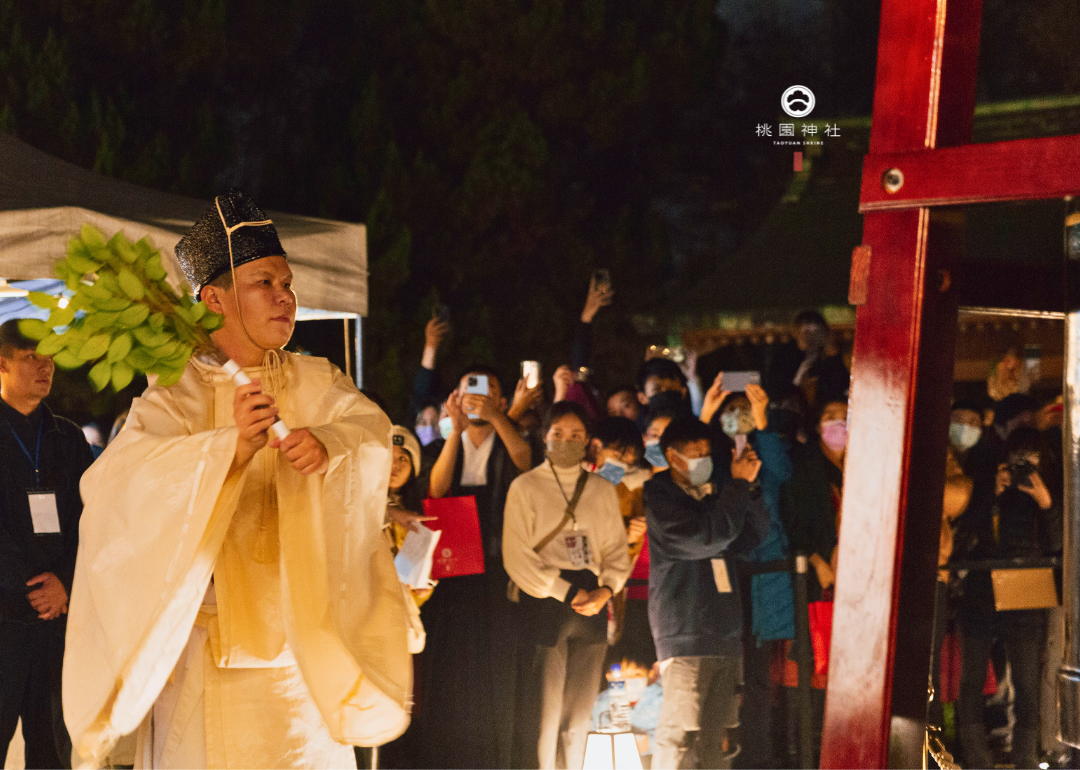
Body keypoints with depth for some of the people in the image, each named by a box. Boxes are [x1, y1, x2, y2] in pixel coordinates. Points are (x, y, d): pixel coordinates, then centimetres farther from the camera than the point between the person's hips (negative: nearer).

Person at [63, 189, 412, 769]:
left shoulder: (316, 382, 7)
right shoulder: (177, 391, -2)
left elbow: (372, 429, -9)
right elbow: (130, 471, -19)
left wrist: (327, 442, -32)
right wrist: (233, 445, -35)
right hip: (206, 630, -3)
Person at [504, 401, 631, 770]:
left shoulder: (603, 490, 14)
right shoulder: (526, 486, 1)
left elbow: (617, 550, 13)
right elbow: (517, 557, -6)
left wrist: (606, 590, -6)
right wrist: (568, 593, -9)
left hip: (592, 605, 4)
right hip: (544, 604, -4)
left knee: (579, 720, 7)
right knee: (545, 720, -8)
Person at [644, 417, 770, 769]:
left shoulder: (713, 494, 16)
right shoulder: (661, 500, -6)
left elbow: (756, 533, 11)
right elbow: (709, 538, -19)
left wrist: (749, 486, -2)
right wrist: (738, 485, -13)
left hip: (725, 632, 7)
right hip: (684, 634, -7)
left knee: (716, 737, 11)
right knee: (680, 735, -11)